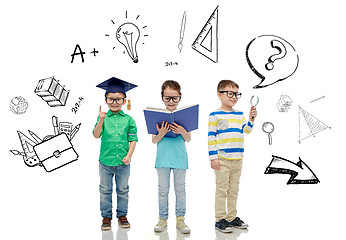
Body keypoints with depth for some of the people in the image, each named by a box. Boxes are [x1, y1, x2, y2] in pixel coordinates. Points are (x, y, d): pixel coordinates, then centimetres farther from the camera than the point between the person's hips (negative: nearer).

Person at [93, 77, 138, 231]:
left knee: (123, 190, 12)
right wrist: (101, 121, -27)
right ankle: (106, 217, 22)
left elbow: (133, 139, 1)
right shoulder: (103, 117, -1)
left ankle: (122, 215, 27)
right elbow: (96, 135, -12)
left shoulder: (128, 120, 1)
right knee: (105, 190, 10)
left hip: (122, 162, 1)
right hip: (105, 161, 0)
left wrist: (129, 156, -9)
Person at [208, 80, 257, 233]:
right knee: (222, 189, 0)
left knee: (234, 190, 14)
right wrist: (213, 157, -11)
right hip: (222, 160, -6)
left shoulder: (239, 115, 13)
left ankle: (232, 217, 24)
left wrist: (251, 119, -14)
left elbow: (246, 130, 4)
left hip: (237, 159, 6)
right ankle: (220, 220, 9)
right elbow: (211, 137, -7)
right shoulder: (215, 115, -5)